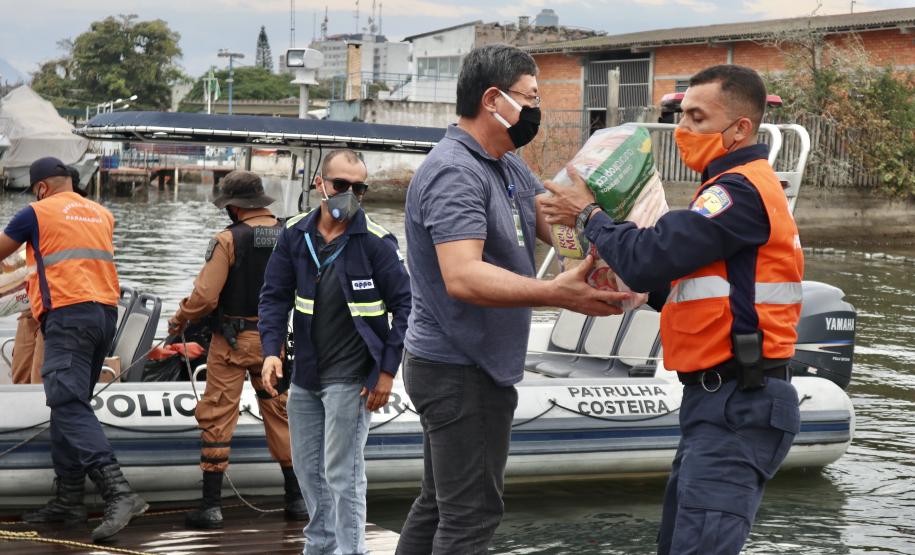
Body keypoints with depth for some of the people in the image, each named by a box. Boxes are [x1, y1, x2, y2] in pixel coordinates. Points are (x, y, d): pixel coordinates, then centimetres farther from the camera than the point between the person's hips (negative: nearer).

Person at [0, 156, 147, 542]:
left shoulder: (37, 213, 1)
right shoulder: (102, 214, 19)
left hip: (67, 315, -7)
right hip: (105, 313, 7)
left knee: (70, 408, -14)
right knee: (69, 405, 14)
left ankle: (118, 493, -28)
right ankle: (68, 499, 14)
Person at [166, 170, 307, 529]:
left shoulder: (229, 240, -14)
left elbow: (205, 297, -16)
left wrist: (181, 318, 2)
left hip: (232, 340, -5)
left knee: (217, 418, 2)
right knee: (279, 415, 15)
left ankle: (211, 505, 0)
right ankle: (296, 499, 19)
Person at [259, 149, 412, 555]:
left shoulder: (375, 242, -10)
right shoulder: (295, 235, 3)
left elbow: (404, 305, -8)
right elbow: (275, 296, 7)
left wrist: (388, 370, -11)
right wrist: (272, 350, -7)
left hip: (350, 376, -6)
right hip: (305, 373, 6)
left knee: (342, 473, -6)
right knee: (307, 468, 16)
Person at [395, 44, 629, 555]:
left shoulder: (509, 166, 11)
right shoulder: (455, 172, -21)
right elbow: (462, 277, -33)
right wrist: (557, 293, -42)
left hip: (461, 367, 10)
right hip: (462, 373, -10)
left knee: (440, 503, 17)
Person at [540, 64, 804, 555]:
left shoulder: (742, 191, -15)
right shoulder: (739, 186, 19)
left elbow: (647, 259, -19)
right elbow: (681, 285, 20)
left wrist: (589, 215, -3)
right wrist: (633, 285, 4)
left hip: (738, 409, -11)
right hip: (723, 403, 11)